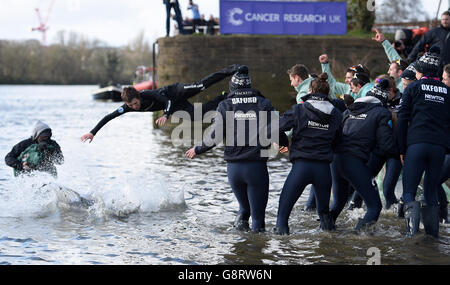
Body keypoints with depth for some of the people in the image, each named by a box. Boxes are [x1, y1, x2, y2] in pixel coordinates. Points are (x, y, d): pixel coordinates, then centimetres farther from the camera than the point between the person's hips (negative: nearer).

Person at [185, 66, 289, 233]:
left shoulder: (225, 106, 2)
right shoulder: (263, 104, 2)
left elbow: (215, 136, -3)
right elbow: (273, 131, -7)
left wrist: (197, 150, 12)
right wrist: (285, 144, 13)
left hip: (233, 167, 1)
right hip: (257, 166, -1)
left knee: (244, 205, 23)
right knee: (257, 211, 6)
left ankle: (242, 218, 0)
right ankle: (257, 227, -13)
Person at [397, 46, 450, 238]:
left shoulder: (413, 88, 8)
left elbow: (403, 119, 4)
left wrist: (402, 149, 7)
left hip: (416, 143, -3)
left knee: (409, 192, -1)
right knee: (431, 192, 12)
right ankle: (432, 234, -1)